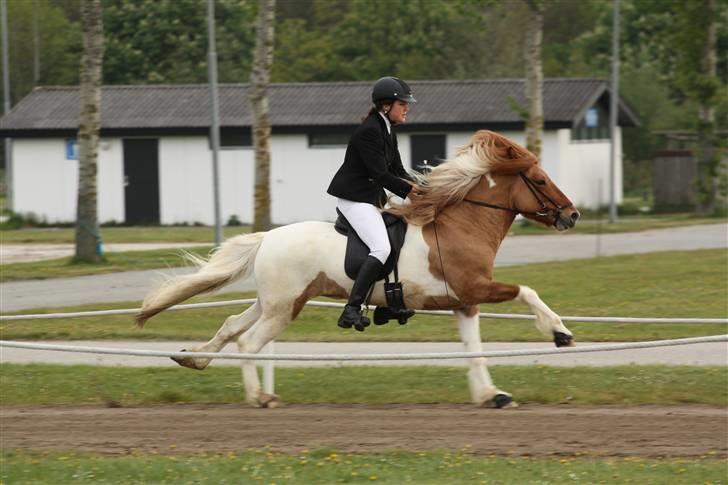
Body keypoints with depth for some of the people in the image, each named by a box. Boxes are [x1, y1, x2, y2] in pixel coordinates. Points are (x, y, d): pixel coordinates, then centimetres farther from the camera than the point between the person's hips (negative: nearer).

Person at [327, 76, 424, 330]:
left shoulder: (387, 130, 13)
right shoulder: (369, 130, -18)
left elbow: (397, 170, 15)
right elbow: (379, 173, -22)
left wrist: (416, 185, -2)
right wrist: (407, 189, -14)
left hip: (372, 196, 11)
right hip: (353, 197, -11)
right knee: (381, 248, -23)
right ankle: (352, 310, -28)